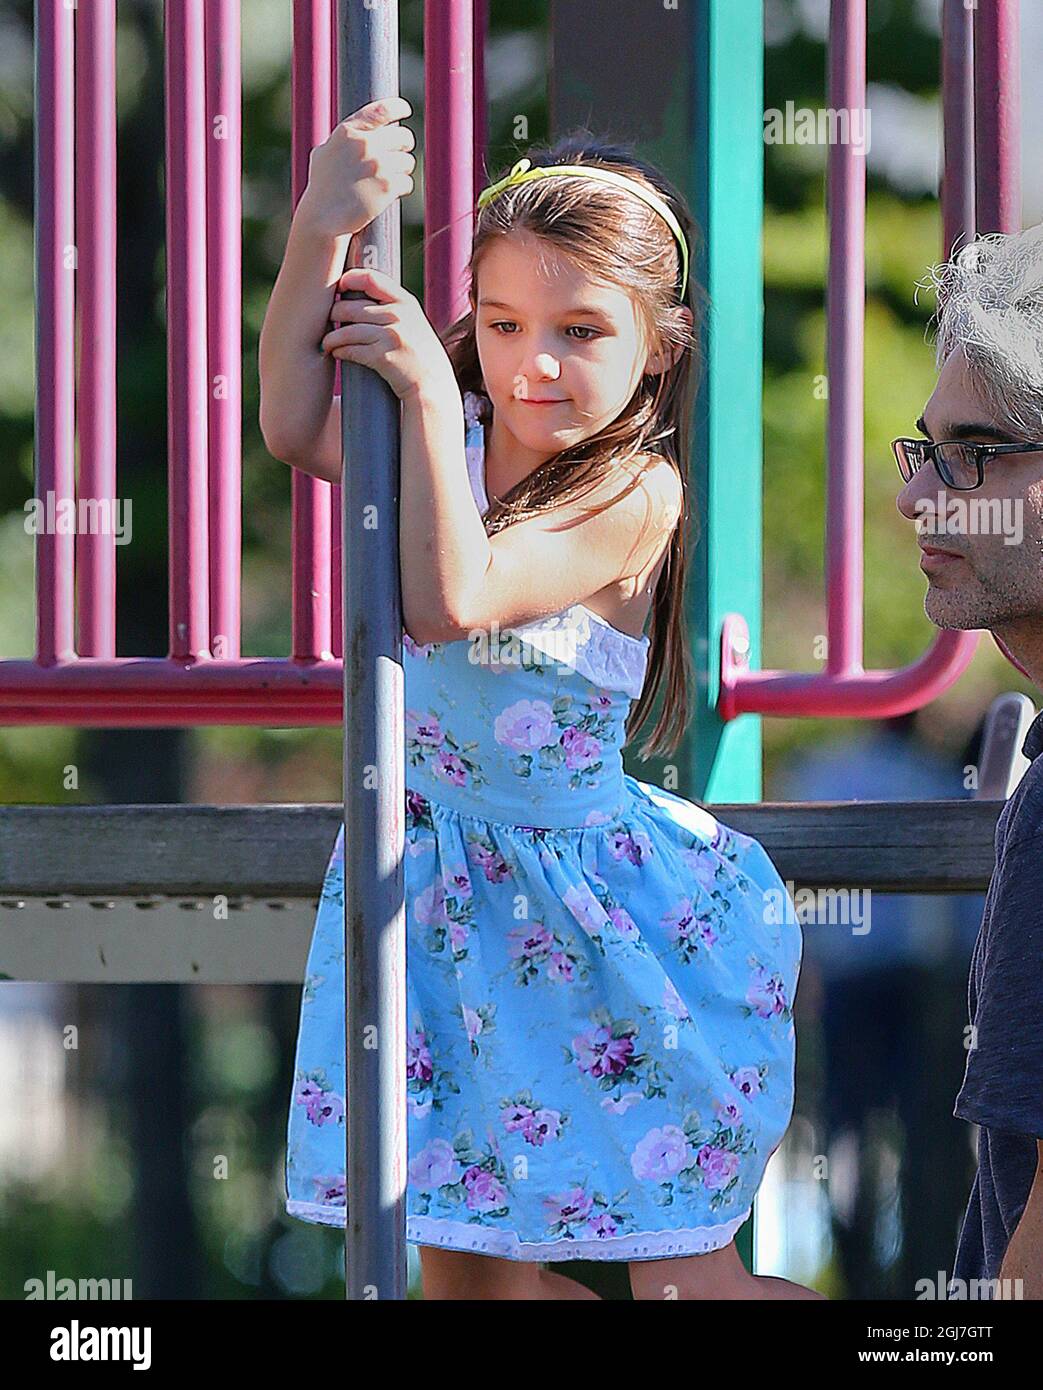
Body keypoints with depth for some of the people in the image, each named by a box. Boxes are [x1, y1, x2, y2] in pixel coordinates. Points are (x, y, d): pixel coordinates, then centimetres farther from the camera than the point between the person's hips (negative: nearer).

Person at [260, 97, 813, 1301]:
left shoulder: (636, 493, -18)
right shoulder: (456, 433, -3)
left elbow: (452, 601, -30)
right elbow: (295, 428, -20)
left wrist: (426, 392, -31)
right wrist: (318, 234, -32)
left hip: (584, 884, -5)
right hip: (440, 875, 5)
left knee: (683, 1282, 0)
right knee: (464, 1266, 7)